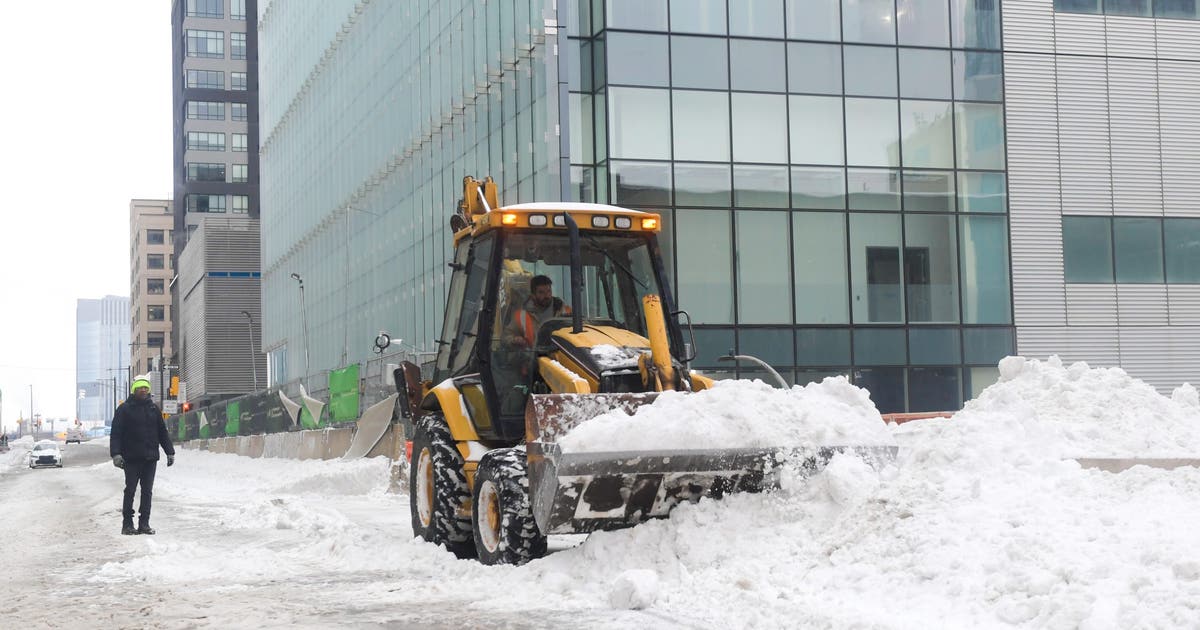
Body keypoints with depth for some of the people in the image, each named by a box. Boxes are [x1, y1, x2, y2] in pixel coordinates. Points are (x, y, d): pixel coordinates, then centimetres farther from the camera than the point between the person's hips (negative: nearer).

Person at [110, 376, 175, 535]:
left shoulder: (153, 408, 13)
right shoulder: (124, 409, 0)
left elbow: (162, 432, 18)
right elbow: (116, 433, -5)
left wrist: (170, 452, 14)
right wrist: (116, 453, -16)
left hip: (150, 457, 4)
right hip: (131, 458, -4)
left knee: (147, 492, 4)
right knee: (130, 491, -1)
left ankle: (144, 523, 8)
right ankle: (127, 524, 4)